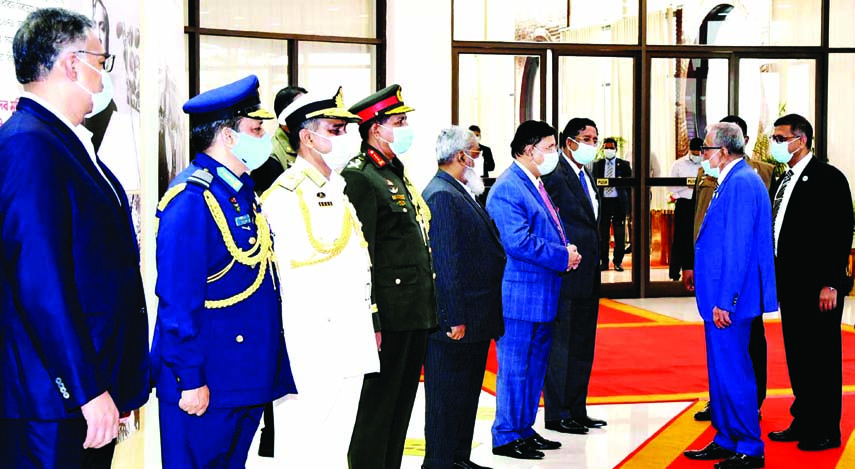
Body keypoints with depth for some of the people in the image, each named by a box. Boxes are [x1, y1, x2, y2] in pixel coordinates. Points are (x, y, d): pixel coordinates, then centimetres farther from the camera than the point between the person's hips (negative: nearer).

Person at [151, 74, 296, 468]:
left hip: (248, 376, 9)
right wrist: (189, 380, -20)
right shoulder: (192, 198, -17)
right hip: (206, 385, -9)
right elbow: (177, 300, -20)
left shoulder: (244, 190, 12)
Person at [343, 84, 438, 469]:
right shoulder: (359, 177, -13)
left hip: (415, 315, 9)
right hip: (389, 317, -9)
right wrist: (370, 321, -22)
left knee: (400, 408, 15)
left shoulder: (395, 174, 17)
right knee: (376, 408, -1)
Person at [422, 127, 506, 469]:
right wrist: (454, 318, -23)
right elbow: (444, 261, -21)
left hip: (477, 318, 10)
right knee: (447, 398, 0)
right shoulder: (441, 195, -16)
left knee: (467, 393, 17)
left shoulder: (460, 193, 15)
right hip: (457, 321, -10)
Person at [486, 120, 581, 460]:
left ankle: (525, 429, 28)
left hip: (543, 293, 10)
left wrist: (567, 250, 2)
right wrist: (563, 256, -17)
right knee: (515, 368, -2)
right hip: (519, 295, -10)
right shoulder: (507, 189, -17)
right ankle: (506, 437, 8)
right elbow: (519, 242, -25)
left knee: (535, 366, 17)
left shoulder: (537, 184, 14)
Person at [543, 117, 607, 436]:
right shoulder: (556, 176, -13)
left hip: (588, 277, 10)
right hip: (566, 277, -9)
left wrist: (595, 265, 14)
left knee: (582, 347, 14)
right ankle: (557, 415, 6)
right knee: (561, 347, -2)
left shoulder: (586, 177, 16)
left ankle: (577, 411, 23)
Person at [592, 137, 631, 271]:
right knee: (603, 233, 2)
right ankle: (603, 261, 9)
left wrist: (629, 205, -1)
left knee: (619, 233, 1)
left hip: (619, 201, -1)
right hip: (602, 201, 1)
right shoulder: (597, 165, 10)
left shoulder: (624, 164, 6)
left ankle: (618, 261, 9)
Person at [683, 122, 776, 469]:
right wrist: (697, 273, 21)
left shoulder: (741, 183, -18)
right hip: (720, 297, 10)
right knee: (722, 372, 17)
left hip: (729, 299, -10)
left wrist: (724, 301, -22)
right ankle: (726, 440, 28)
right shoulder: (734, 181, 12)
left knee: (733, 374, -3)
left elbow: (737, 248, -22)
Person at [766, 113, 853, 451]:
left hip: (818, 286, -8)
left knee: (822, 357, 0)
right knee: (797, 356, 13)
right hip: (790, 284, 8)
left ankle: (826, 430, 8)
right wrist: (774, 278, 12)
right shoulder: (782, 182, 16)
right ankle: (804, 421, 23)